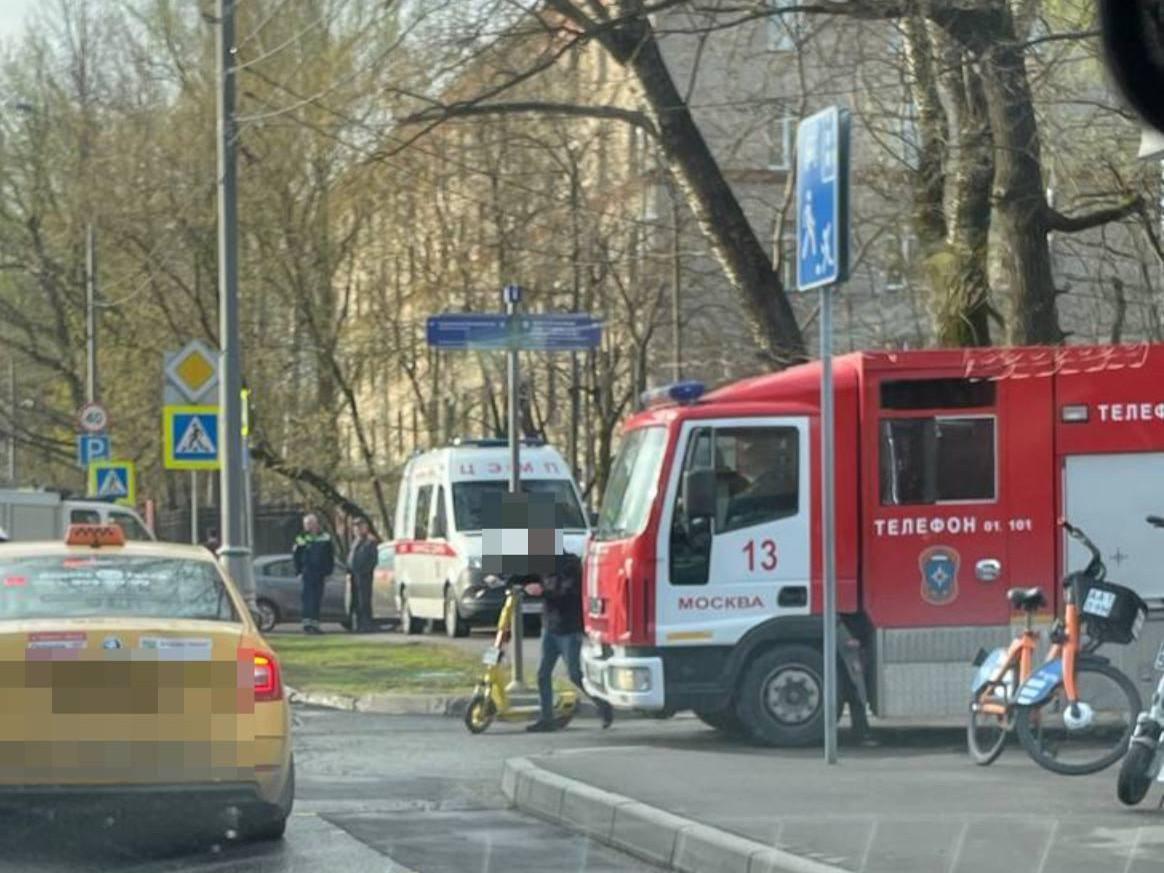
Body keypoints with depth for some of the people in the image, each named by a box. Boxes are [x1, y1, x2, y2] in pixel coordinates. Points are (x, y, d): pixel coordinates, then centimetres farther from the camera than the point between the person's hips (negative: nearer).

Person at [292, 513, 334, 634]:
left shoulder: (325, 538, 7)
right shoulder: (302, 539, 0)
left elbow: (330, 556, 11)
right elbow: (296, 556, 4)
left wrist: (328, 572, 4)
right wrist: (299, 572, -3)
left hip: (320, 574, 3)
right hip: (307, 573, -3)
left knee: (317, 600, 7)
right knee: (308, 598, -10)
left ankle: (315, 624, 12)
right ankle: (307, 623, -13)